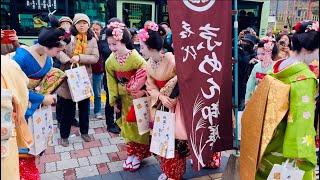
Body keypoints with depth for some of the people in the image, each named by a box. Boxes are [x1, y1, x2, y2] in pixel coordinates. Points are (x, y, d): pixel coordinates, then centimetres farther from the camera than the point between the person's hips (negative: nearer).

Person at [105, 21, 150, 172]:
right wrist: (114, 100, 3)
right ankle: (132, 153, 33)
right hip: (124, 98, 5)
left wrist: (143, 92, -28)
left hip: (138, 96, -4)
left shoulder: (136, 58, -22)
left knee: (139, 125, 8)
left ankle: (139, 154, 27)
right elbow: (112, 82, 0)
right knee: (128, 125, 16)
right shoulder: (110, 61, -7)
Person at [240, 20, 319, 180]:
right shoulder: (305, 77, -21)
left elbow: (263, 103, 8)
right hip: (284, 142, -6)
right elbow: (302, 118, -24)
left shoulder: (276, 67, 0)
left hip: (266, 137, 7)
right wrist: (302, 154, -19)